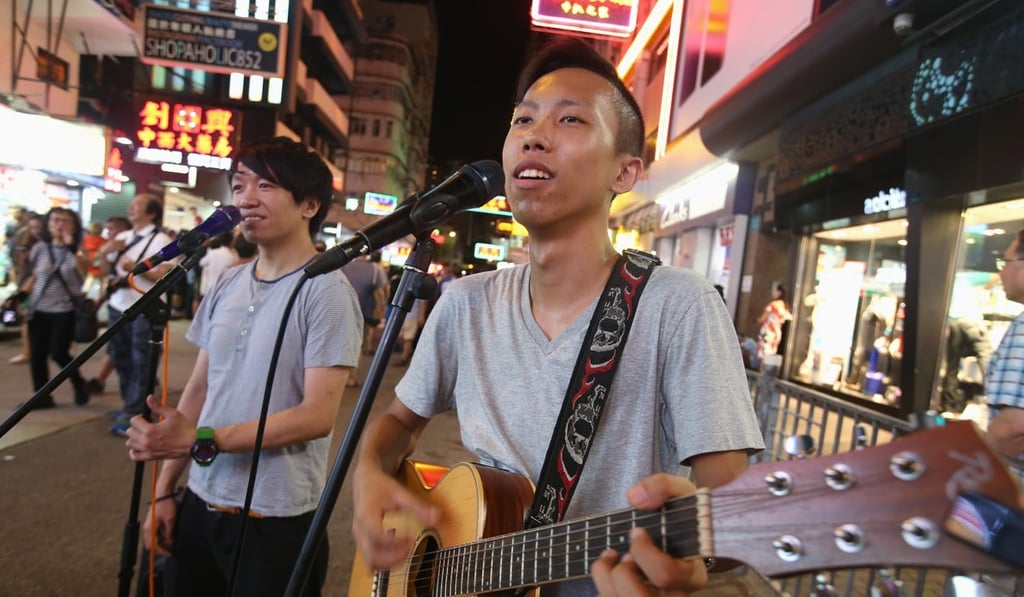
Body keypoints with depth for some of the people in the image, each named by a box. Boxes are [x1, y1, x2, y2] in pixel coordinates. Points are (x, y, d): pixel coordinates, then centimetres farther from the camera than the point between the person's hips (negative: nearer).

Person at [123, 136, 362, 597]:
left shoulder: (326, 292, -15)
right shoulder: (226, 286, 6)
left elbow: (318, 415, -20)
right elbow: (198, 389, 10)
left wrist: (200, 439, -22)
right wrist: (165, 491, 9)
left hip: (277, 520, -6)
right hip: (200, 504, 6)